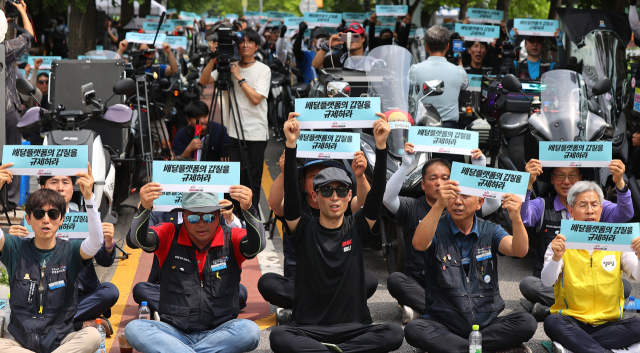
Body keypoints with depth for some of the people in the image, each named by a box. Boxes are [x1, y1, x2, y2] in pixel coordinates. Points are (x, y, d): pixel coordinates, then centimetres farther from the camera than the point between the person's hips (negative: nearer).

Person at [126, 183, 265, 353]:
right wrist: (144, 208, -35)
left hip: (218, 333, 0)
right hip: (175, 331, 0)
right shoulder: (169, 235, 3)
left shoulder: (232, 239, 2)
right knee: (134, 329, -27)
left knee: (249, 330, -32)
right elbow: (140, 240, -15)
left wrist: (248, 209, -36)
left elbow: (257, 245, -18)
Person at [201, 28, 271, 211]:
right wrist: (214, 59, -9)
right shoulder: (228, 67, 8)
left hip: (256, 133, -2)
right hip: (233, 131, 2)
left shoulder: (263, 70, -1)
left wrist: (239, 78, -12)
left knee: (253, 179, 3)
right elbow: (204, 80, 0)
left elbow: (256, 98, -13)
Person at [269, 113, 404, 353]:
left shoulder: (356, 228, 7)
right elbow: (291, 192, -11)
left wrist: (381, 146, -19)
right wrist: (291, 145, -24)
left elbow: (377, 192, -6)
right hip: (308, 329, -2)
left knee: (394, 333, -28)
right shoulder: (304, 229, 4)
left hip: (354, 329, 2)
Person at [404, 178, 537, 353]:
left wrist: (516, 218, -34)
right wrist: (439, 205, -42)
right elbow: (419, 244, -27)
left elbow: (520, 251, -13)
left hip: (486, 323, 2)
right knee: (413, 330, -32)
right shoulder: (437, 229, -2)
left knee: (526, 322, -24)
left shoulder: (490, 231, 6)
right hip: (443, 324, -2)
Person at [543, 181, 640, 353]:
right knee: (552, 322, -33)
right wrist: (556, 257, -31)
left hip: (609, 323, 2)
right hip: (572, 322, -2)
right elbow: (547, 282, -12)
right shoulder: (562, 243, 3)